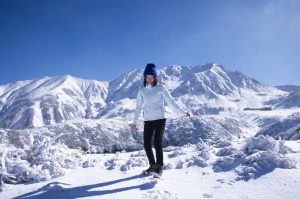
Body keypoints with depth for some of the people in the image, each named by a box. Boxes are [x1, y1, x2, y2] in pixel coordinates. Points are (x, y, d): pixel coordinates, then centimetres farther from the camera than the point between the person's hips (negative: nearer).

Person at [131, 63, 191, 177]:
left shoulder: (161, 88, -2)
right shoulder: (142, 91, 7)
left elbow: (171, 101, -1)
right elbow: (138, 107, 12)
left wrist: (183, 112, -7)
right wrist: (134, 122, 14)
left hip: (160, 119, -3)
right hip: (148, 121, 4)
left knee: (157, 143, -13)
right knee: (147, 145, 2)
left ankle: (159, 167, 3)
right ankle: (152, 166, 22)